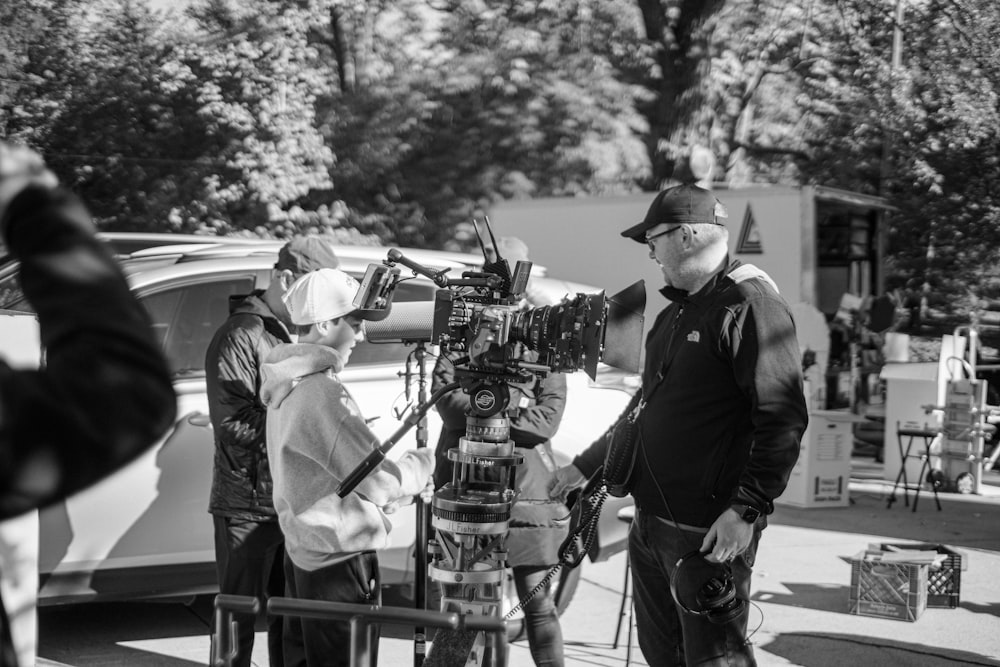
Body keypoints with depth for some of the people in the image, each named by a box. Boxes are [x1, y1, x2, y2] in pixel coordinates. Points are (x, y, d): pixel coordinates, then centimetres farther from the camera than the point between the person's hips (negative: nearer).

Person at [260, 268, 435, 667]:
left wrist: (406, 488, 12)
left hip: (302, 552, 10)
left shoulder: (288, 389, 10)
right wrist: (423, 462, -1)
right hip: (340, 561, -10)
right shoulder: (322, 394, -21)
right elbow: (382, 481, -21)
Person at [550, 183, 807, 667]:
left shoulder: (751, 306, -12)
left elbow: (782, 419, -20)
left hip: (708, 532, -9)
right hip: (649, 524, 9)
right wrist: (585, 466, 29)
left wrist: (747, 509, -26)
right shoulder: (674, 313, 18)